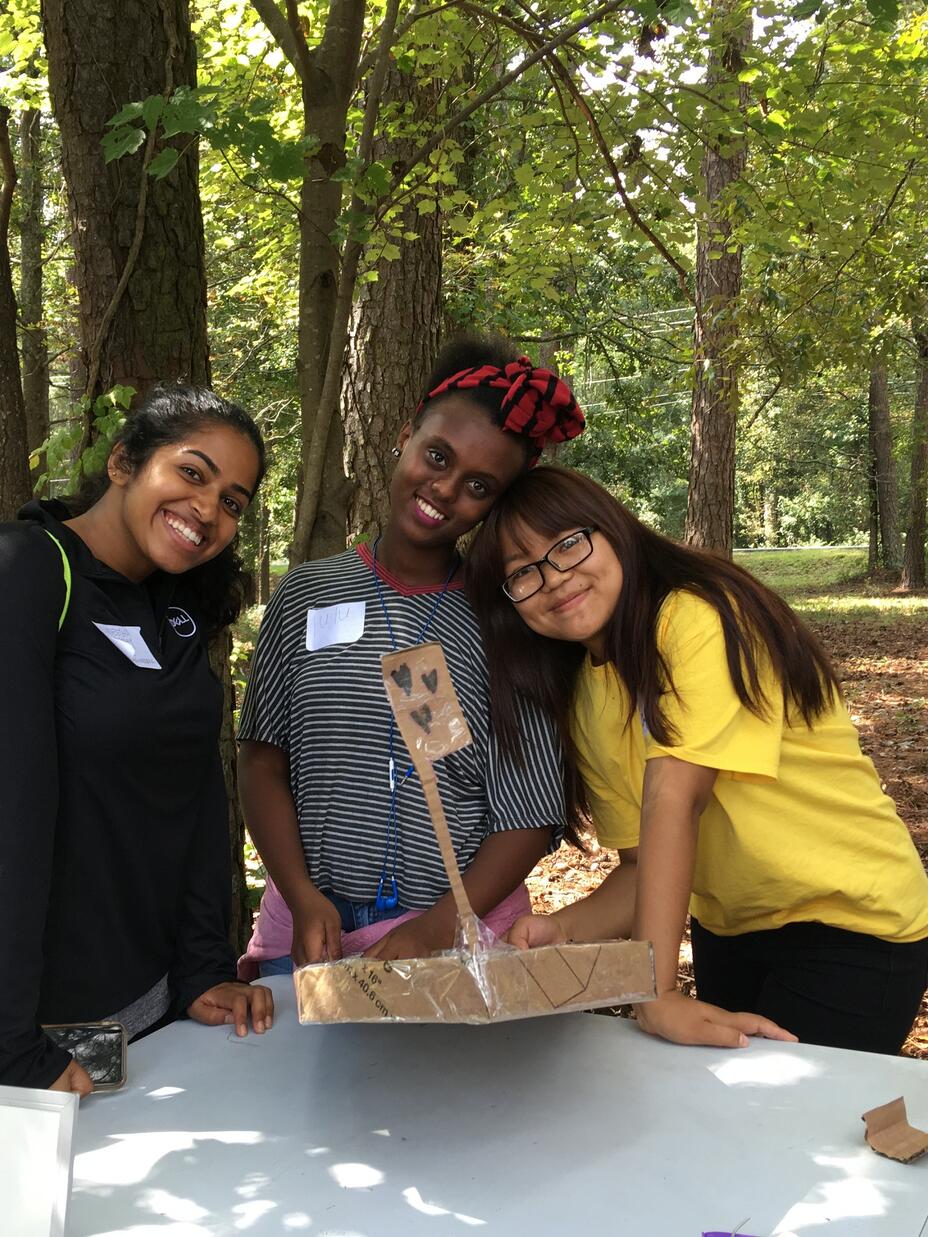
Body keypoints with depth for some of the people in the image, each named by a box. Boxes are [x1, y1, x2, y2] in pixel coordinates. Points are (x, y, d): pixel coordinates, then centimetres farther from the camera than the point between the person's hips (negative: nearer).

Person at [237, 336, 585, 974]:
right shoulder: (308, 595, 2)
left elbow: (530, 814, -4)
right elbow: (263, 758, 2)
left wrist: (440, 925, -15)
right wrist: (303, 897, -9)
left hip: (464, 934, -1)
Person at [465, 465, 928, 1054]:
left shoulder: (701, 618, -22)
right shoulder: (581, 702, 1)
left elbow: (672, 797, -31)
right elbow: (643, 867, -1)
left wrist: (658, 993, -34)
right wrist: (566, 927, -19)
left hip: (852, 925, -7)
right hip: (730, 934, 7)